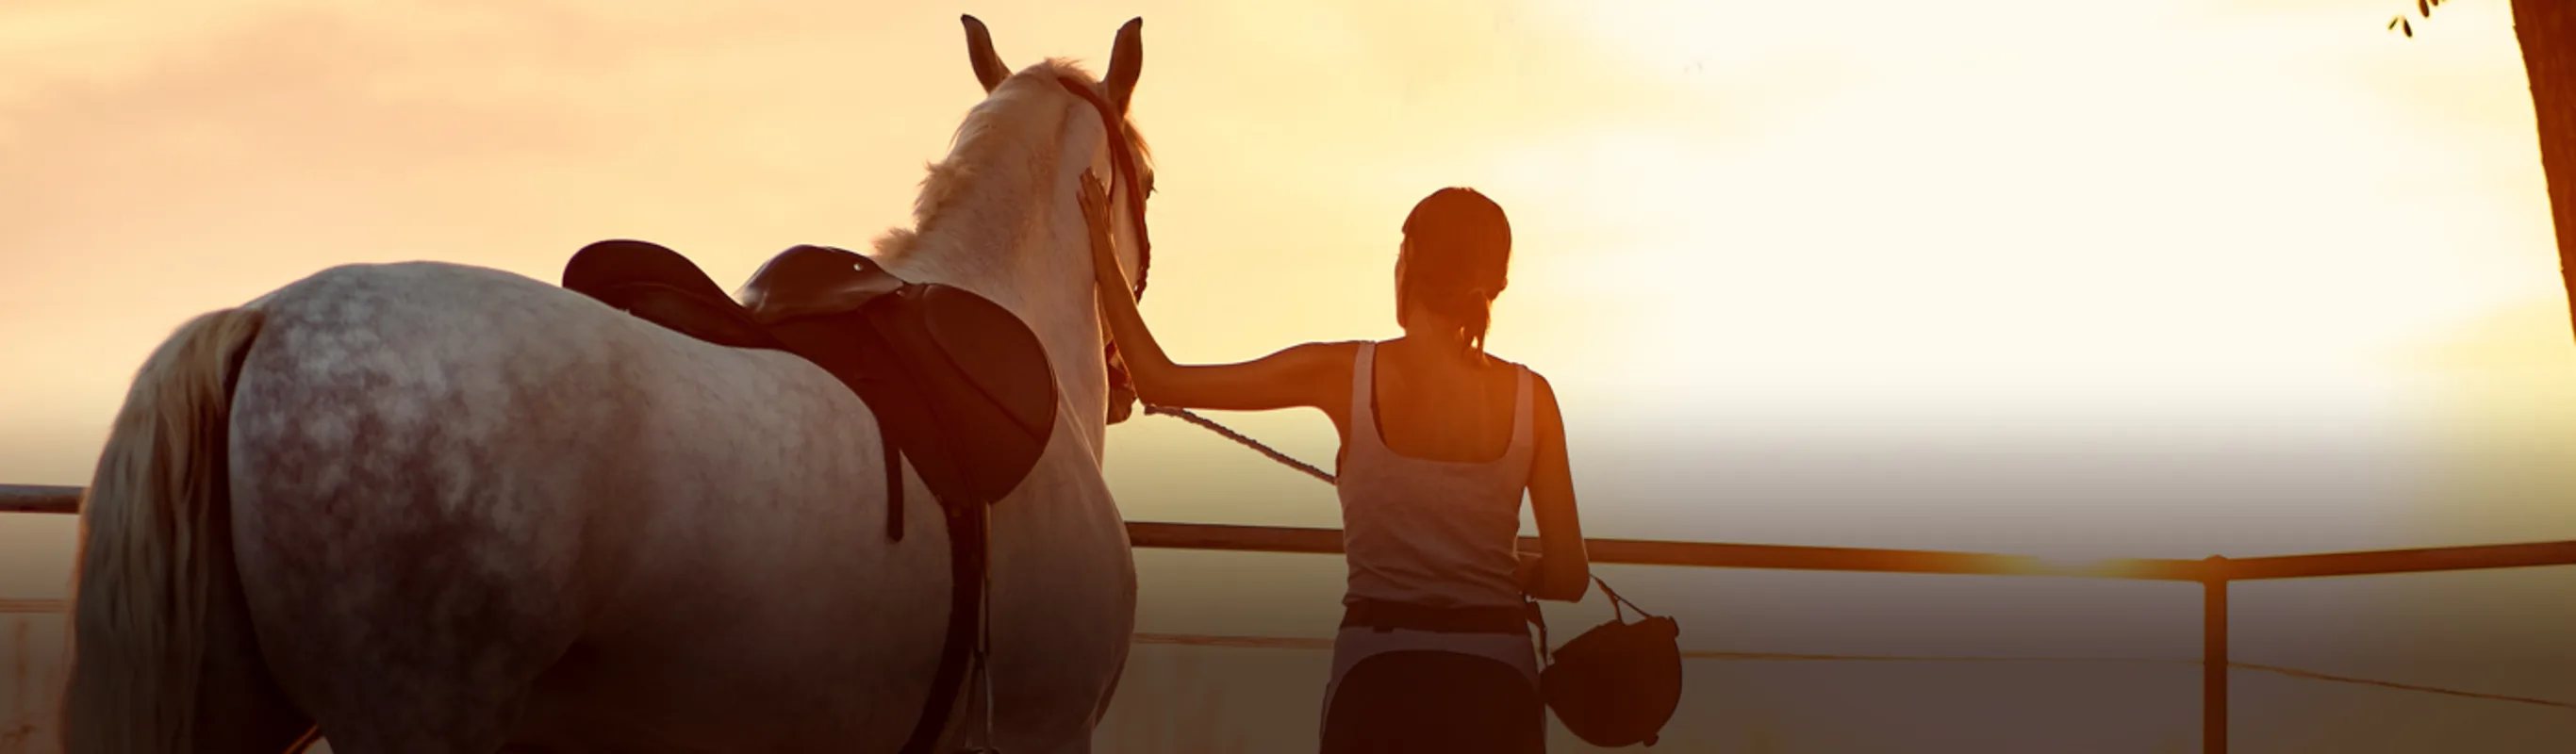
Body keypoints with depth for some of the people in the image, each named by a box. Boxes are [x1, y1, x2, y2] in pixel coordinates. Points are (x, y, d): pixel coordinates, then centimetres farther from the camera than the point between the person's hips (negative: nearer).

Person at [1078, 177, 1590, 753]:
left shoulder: (1345, 374, -8)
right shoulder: (1530, 396, -4)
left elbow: (1160, 382, -4)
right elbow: (1568, 577, -3)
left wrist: (1103, 256, 5)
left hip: (1377, 672, -1)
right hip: (1497, 677, 1)